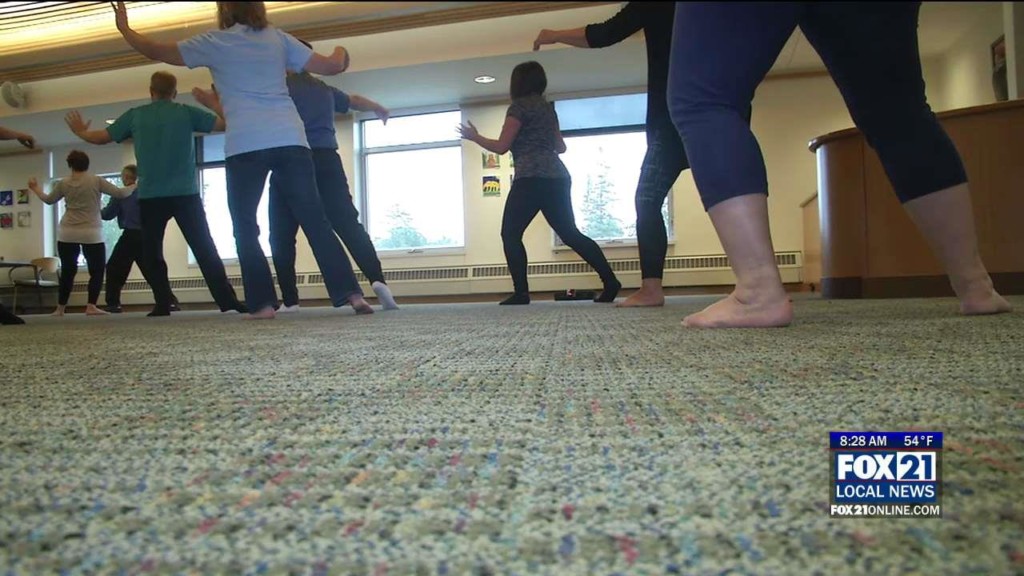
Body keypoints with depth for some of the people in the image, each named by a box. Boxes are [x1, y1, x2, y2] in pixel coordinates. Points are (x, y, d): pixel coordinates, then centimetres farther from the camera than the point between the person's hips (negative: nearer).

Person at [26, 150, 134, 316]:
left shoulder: (63, 183, 6)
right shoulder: (96, 181, -4)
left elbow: (49, 199, 19)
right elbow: (119, 193, -3)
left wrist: (35, 188, 38)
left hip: (67, 234, 3)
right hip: (91, 234, -3)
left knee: (68, 271, 12)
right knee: (97, 270, 3)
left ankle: (60, 308, 16)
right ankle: (91, 306, -7)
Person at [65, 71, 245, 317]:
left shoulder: (135, 115, 7)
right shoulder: (187, 112, 3)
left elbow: (101, 137, 15)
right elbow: (225, 123, 3)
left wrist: (80, 132, 35)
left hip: (150, 197, 1)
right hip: (186, 194, -1)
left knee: (151, 253, 12)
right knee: (205, 249, -1)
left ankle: (163, 304, 6)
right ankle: (227, 300, -10)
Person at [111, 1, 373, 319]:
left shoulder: (215, 42, 12)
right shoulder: (277, 37, 18)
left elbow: (155, 51, 20)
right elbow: (331, 66, 16)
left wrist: (124, 27, 38)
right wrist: (340, 52, 39)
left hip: (246, 145, -2)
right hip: (290, 139, 3)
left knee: (245, 229, 8)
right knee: (315, 221, 1)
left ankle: (263, 303, 0)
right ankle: (352, 293, -7)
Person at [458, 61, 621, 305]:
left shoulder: (519, 106, 0)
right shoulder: (547, 107, 23)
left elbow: (501, 147, -4)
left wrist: (474, 137, 10)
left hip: (532, 178, -8)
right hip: (557, 177, 8)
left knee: (511, 233, -2)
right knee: (570, 234, 9)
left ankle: (521, 292, -12)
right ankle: (610, 281, 2)